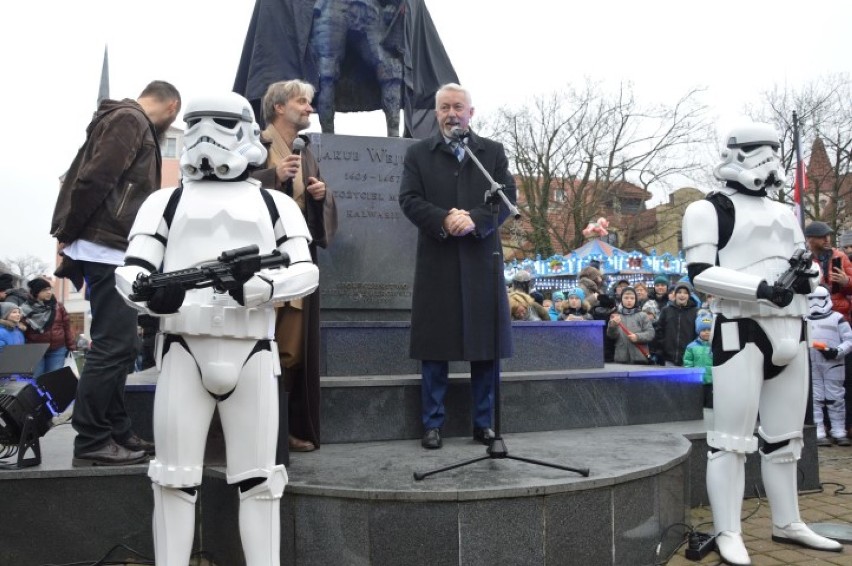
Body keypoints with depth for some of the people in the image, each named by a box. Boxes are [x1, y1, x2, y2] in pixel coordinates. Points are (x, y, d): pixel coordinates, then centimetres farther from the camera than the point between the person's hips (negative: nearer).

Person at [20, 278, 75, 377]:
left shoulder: (58, 306, 4)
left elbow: (67, 327, 6)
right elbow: (22, 331, 0)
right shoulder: (26, 309, -1)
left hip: (57, 351, 1)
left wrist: (71, 346, 4)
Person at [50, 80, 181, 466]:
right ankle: (91, 441, -1)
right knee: (112, 346, -8)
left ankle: (117, 433, 17)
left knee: (118, 346, 11)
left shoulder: (134, 124, 22)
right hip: (107, 250, -10)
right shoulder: (129, 119, -7)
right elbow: (94, 179, -17)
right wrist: (68, 235, -11)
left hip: (114, 251, 10)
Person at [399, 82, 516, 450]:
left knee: (487, 343, 4)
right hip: (436, 260, -1)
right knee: (435, 345, 1)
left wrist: (475, 220, -16)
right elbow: (409, 200, -1)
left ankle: (483, 422, 16)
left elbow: (507, 197, 2)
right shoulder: (418, 153, 10)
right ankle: (433, 423, 12)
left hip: (482, 258, 1)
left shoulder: (494, 152, 12)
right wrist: (444, 220, -18)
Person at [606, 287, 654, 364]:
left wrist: (638, 337, -15)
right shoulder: (616, 316, 6)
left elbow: (650, 333, 1)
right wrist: (613, 325, -21)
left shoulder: (642, 315, 6)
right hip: (621, 358, 0)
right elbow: (611, 335, -1)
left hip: (640, 357, 0)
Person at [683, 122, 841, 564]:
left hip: (790, 331, 8)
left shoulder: (783, 213, 20)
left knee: (785, 438, 15)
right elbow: (700, 273, -14)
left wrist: (809, 275, 3)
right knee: (732, 438, -6)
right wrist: (761, 288, -24)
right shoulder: (709, 210, -4)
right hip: (742, 332, -8)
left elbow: (802, 261, 27)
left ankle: (787, 524, 26)